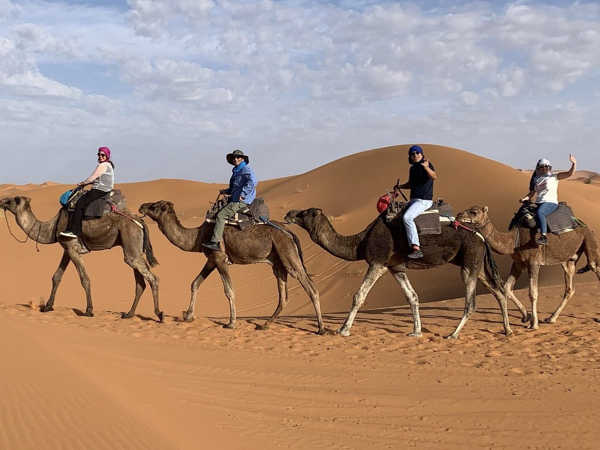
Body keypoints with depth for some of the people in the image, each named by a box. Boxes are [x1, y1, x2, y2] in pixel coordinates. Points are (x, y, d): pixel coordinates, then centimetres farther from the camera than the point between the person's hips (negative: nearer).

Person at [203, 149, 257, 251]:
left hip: (242, 201, -11)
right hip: (235, 200, 11)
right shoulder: (236, 171, 20)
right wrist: (226, 191, 15)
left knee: (221, 215, -19)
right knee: (218, 210, 18)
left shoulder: (246, 170, -9)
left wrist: (243, 193, -26)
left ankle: (215, 242, -22)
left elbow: (253, 182, -27)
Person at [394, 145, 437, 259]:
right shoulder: (413, 168, 13)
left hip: (424, 200, -10)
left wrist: (427, 168, -51)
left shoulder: (427, 165, -12)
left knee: (407, 217, -31)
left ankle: (416, 249, -37)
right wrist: (399, 187, 11)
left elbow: (434, 176, -33)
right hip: (413, 200, 10)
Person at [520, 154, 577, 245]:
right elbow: (531, 193, 19)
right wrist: (524, 199, -1)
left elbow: (569, 173, -4)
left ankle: (544, 237, -48)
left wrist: (574, 164, -20)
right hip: (539, 203, 7)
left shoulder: (554, 176, 5)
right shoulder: (536, 179, 18)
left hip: (551, 202, -7)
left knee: (539, 212, -37)